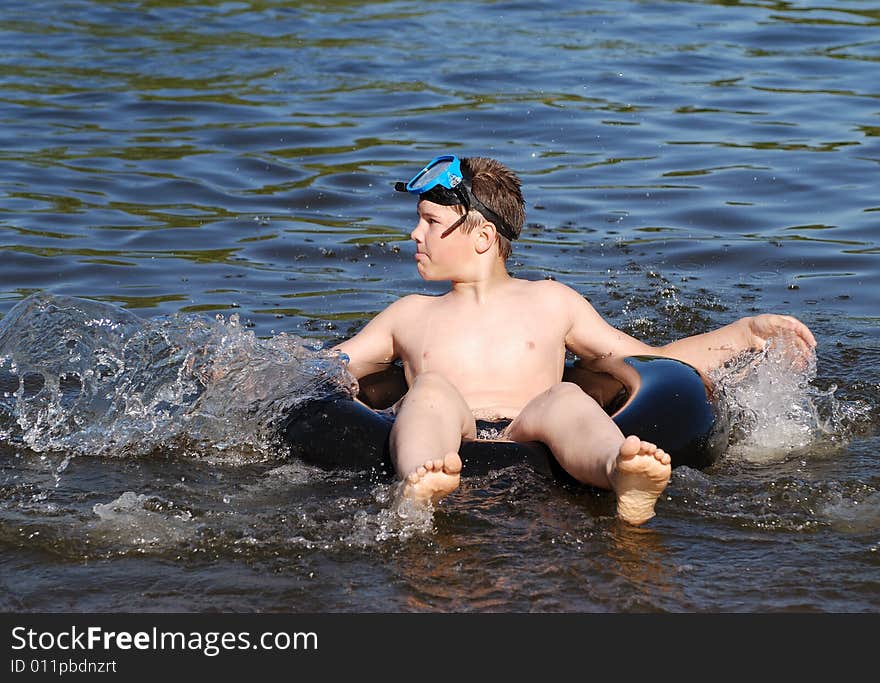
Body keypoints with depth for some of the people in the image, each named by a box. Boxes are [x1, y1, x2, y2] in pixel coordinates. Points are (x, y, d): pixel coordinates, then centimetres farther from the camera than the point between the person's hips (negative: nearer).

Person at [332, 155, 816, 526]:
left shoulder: (550, 302, 27)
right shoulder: (410, 316, 32)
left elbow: (651, 364, 26)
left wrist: (747, 332, 19)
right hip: (448, 450, 1)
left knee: (564, 398, -32)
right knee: (433, 388, -31)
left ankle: (625, 481, -66)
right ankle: (418, 489, -64)